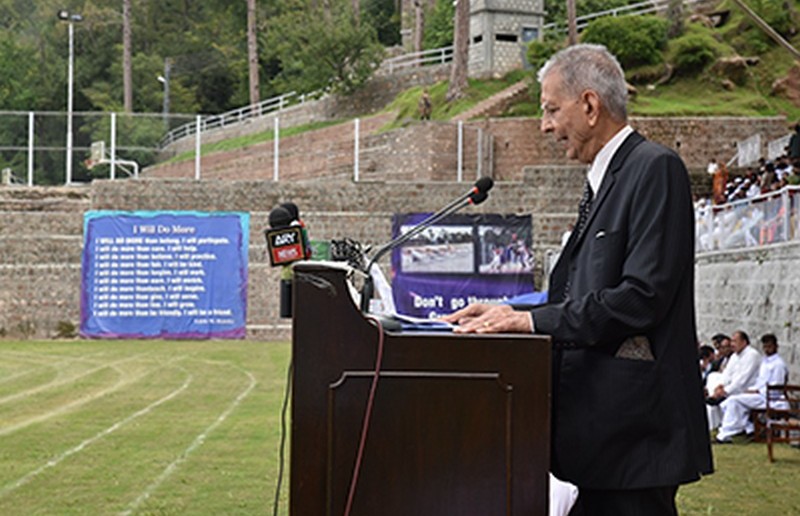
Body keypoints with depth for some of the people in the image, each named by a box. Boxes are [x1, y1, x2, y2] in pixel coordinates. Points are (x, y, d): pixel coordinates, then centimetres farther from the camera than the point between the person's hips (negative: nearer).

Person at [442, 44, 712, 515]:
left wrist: (536, 320, -17)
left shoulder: (655, 168, -11)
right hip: (602, 422, 10)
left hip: (636, 421, -10)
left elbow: (643, 297, -20)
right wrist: (509, 314, 5)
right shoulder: (604, 179, 19)